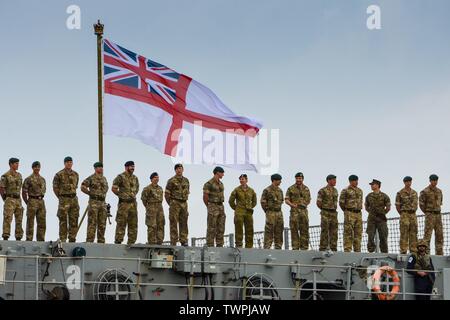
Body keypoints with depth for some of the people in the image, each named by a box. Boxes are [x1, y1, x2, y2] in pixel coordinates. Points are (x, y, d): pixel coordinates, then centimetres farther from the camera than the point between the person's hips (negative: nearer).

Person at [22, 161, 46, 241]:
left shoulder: (42, 179, 13)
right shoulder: (29, 179, -5)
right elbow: (24, 192, -4)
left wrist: (40, 198, 16)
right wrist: (27, 202, -1)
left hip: (41, 201, 6)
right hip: (32, 201, -6)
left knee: (42, 222, 5)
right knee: (30, 222, -3)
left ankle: (41, 239, 10)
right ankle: (29, 239, -1)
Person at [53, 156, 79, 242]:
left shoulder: (75, 175, 12)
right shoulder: (59, 175, -4)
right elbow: (55, 187, 0)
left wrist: (73, 195, 12)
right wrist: (61, 198, 1)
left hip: (74, 199, 5)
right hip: (64, 200, -5)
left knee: (74, 221, 3)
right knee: (63, 221, -4)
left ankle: (72, 239, 9)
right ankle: (62, 239, -1)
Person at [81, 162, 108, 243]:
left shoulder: (104, 178, 16)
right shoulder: (91, 178, -6)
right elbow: (83, 187, -9)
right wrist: (91, 193, -4)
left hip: (103, 202, 7)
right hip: (94, 202, -7)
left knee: (102, 224, 6)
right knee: (92, 223, -9)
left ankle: (101, 241, 11)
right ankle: (89, 241, -8)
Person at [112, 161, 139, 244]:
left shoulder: (135, 178, 14)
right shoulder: (121, 177, -6)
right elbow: (114, 188, -9)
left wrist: (134, 195, 13)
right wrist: (121, 195, -8)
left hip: (133, 203, 7)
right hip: (124, 203, -7)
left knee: (133, 224, 7)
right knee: (121, 223, -8)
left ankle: (131, 242, 12)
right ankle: (118, 241, -7)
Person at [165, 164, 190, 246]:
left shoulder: (186, 180, 12)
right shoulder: (171, 181, -5)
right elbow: (167, 194, -4)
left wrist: (185, 201, 14)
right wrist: (171, 204, -3)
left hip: (184, 204, 5)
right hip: (175, 203, -5)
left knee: (184, 223, 6)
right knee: (174, 223, -4)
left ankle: (183, 241, 10)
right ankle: (173, 242, -3)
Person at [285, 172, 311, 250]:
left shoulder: (306, 189, 11)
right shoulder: (291, 189, 2)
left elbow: (308, 200, 20)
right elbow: (286, 200, -1)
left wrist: (304, 204, 6)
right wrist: (292, 205, -15)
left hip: (304, 211, 3)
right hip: (294, 211, -3)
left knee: (304, 230, 2)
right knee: (294, 230, -2)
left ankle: (304, 247, 7)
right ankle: (295, 247, 1)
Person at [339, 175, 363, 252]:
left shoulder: (360, 191, 15)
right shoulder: (345, 191, -5)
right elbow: (341, 202, -3)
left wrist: (358, 210, 16)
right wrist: (347, 211, 5)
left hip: (358, 214, 6)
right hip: (349, 214, -6)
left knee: (358, 233, 6)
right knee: (348, 233, -9)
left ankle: (357, 250, 10)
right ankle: (347, 250, -11)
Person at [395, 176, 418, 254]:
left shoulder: (414, 193, 13)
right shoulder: (400, 193, -2)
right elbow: (397, 206, 1)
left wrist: (413, 213, 11)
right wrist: (402, 215, 4)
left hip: (413, 215, 5)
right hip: (404, 215, -5)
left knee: (413, 234, 2)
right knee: (404, 234, -9)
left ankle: (413, 251, 4)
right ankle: (403, 251, -9)